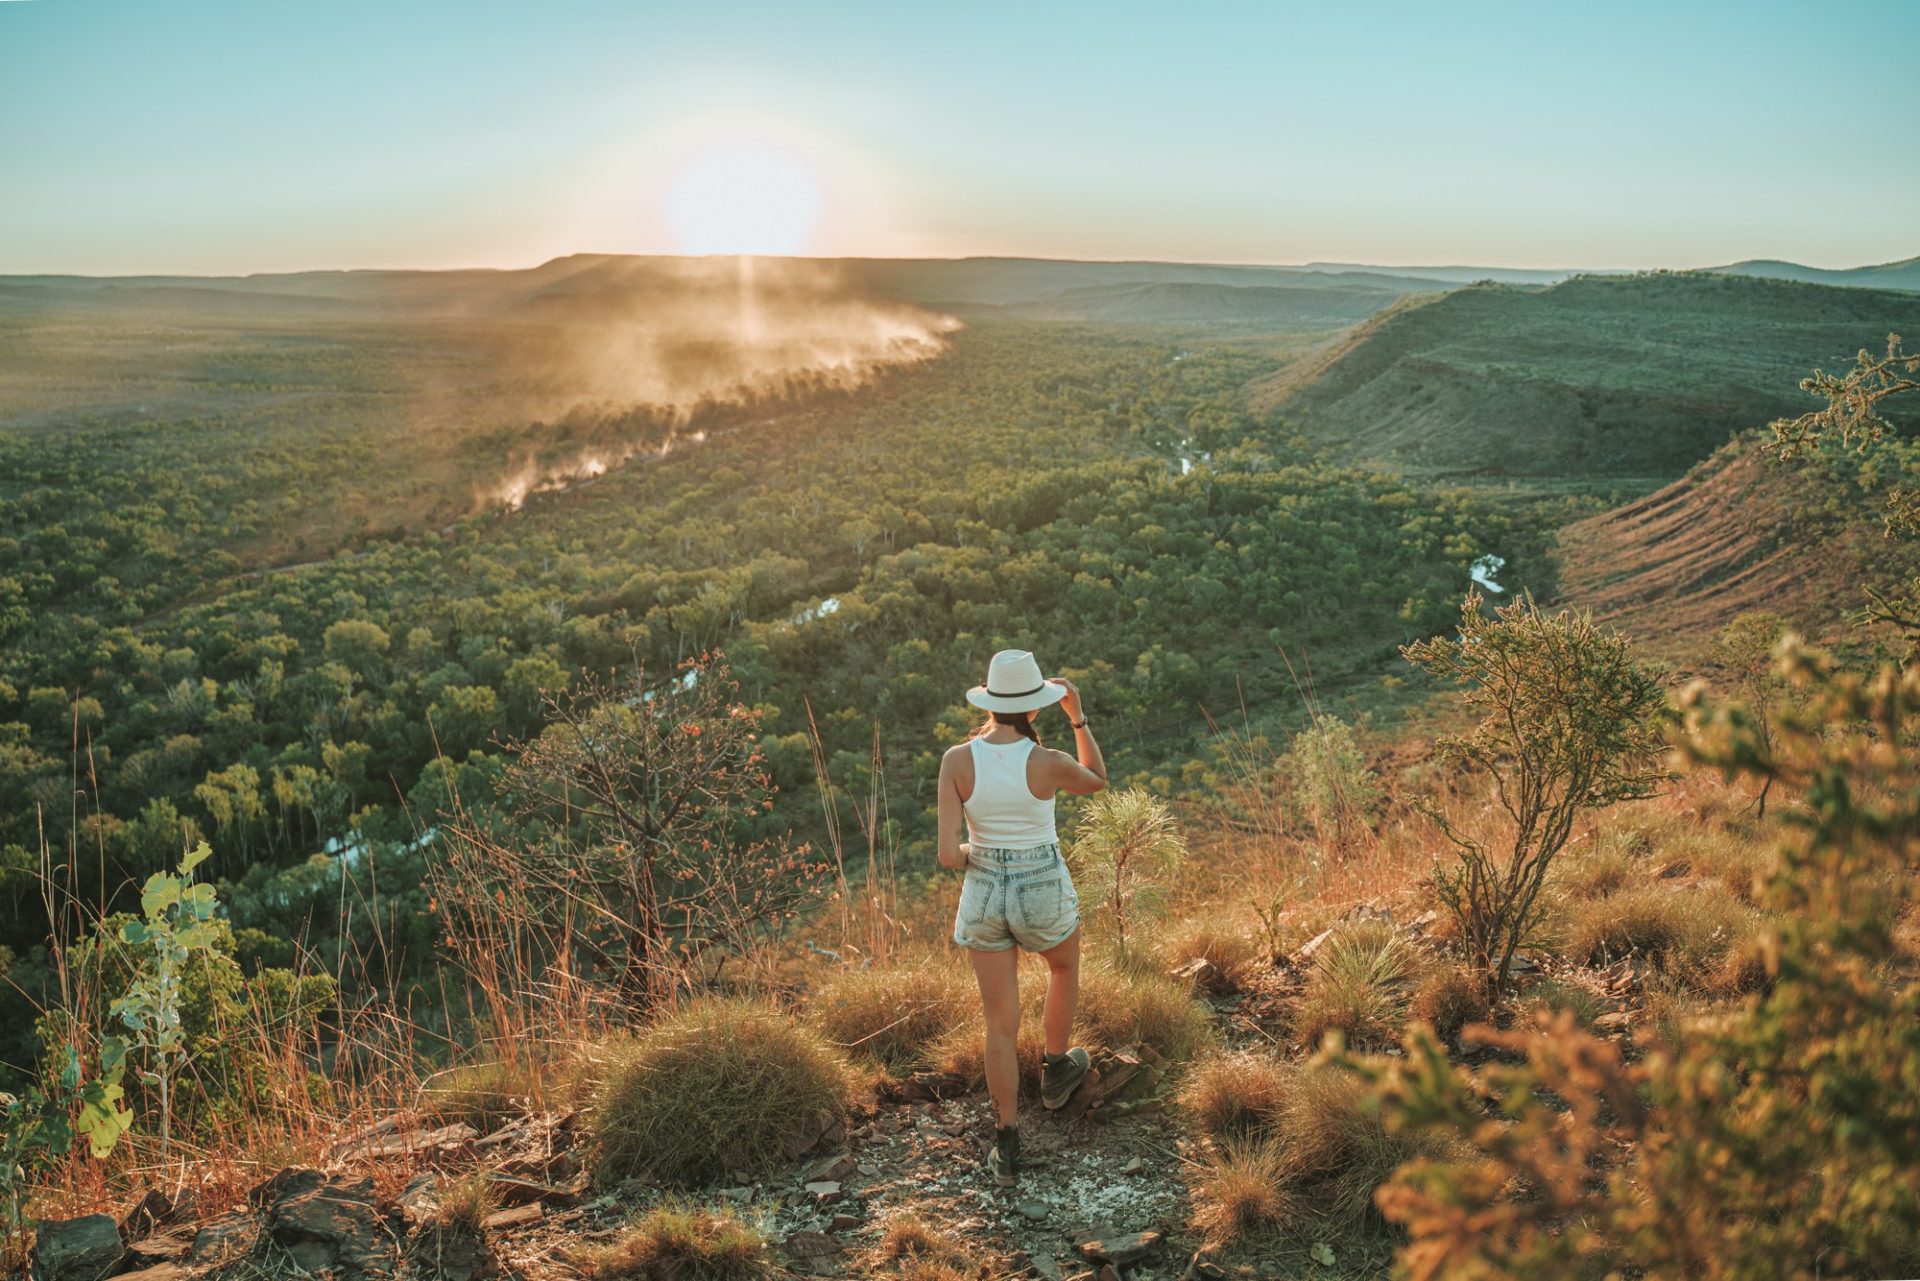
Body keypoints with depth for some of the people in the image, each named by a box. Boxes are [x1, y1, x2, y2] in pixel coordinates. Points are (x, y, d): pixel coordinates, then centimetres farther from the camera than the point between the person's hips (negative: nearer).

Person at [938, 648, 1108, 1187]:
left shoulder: (956, 760, -17)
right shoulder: (1049, 763, -20)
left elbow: (949, 855, -18)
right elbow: (1097, 780, 5)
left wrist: (973, 853, 5)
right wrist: (1077, 712, 1)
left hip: (985, 897, 1)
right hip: (1045, 895, -1)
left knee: (1001, 1023, 16)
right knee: (1065, 964, 34)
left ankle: (1007, 1148, 21)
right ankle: (1056, 1071, 51)